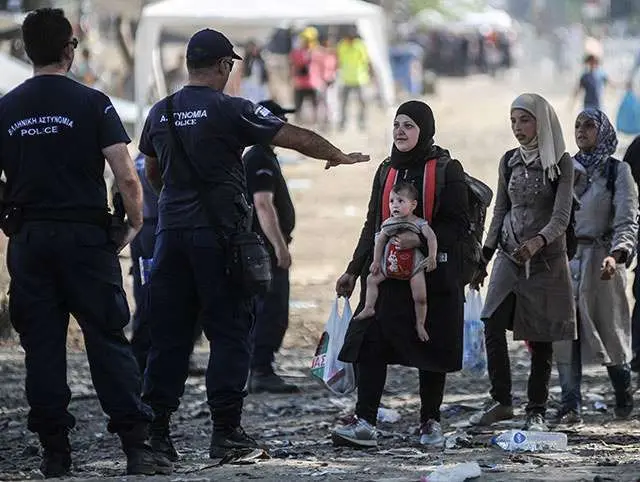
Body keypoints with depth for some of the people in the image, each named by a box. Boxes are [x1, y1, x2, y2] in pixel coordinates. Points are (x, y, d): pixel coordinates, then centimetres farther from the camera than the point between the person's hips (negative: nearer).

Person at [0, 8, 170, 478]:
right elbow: (127, 178, -11)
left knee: (42, 345, 6)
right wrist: (136, 223, 4)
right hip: (86, 236, -3)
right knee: (108, 340, -1)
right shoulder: (92, 103, -5)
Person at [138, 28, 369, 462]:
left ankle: (156, 430, 5)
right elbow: (296, 137, -5)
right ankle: (226, 430, -1)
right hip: (219, 235, -5)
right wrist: (339, 156, 11)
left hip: (172, 231, 5)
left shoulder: (160, 114, 9)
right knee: (229, 331, 1)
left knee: (169, 333, 7)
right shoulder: (231, 111, -8)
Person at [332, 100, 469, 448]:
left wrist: (420, 239, -21)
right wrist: (354, 271, 15)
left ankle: (431, 423, 18)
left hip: (433, 275, -4)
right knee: (370, 344, -10)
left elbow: (458, 224, -7)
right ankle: (364, 423, -15)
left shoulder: (447, 170, -4)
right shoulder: (387, 170, 13)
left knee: (432, 350, 4)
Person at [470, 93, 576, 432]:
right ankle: (501, 402, 1)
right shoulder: (509, 161, 9)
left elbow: (561, 216, -13)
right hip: (509, 255, 4)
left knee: (540, 337, -1)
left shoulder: (561, 163, -5)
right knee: (493, 328, -10)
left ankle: (537, 411, 7)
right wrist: (484, 257, 9)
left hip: (546, 259, -4)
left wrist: (537, 242, -32)